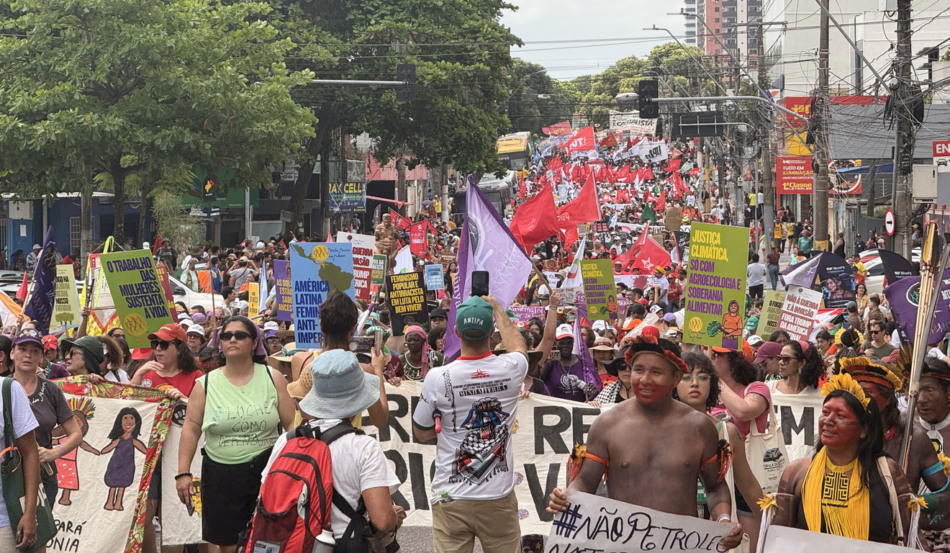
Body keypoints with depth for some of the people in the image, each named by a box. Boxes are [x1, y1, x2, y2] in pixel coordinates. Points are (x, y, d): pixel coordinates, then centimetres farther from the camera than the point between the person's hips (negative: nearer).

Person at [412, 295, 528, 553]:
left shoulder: (438, 378, -12)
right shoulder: (510, 370, -6)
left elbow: (421, 433, 3)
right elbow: (518, 346, 22)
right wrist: (497, 308, 34)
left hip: (452, 498, -2)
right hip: (499, 496, 2)